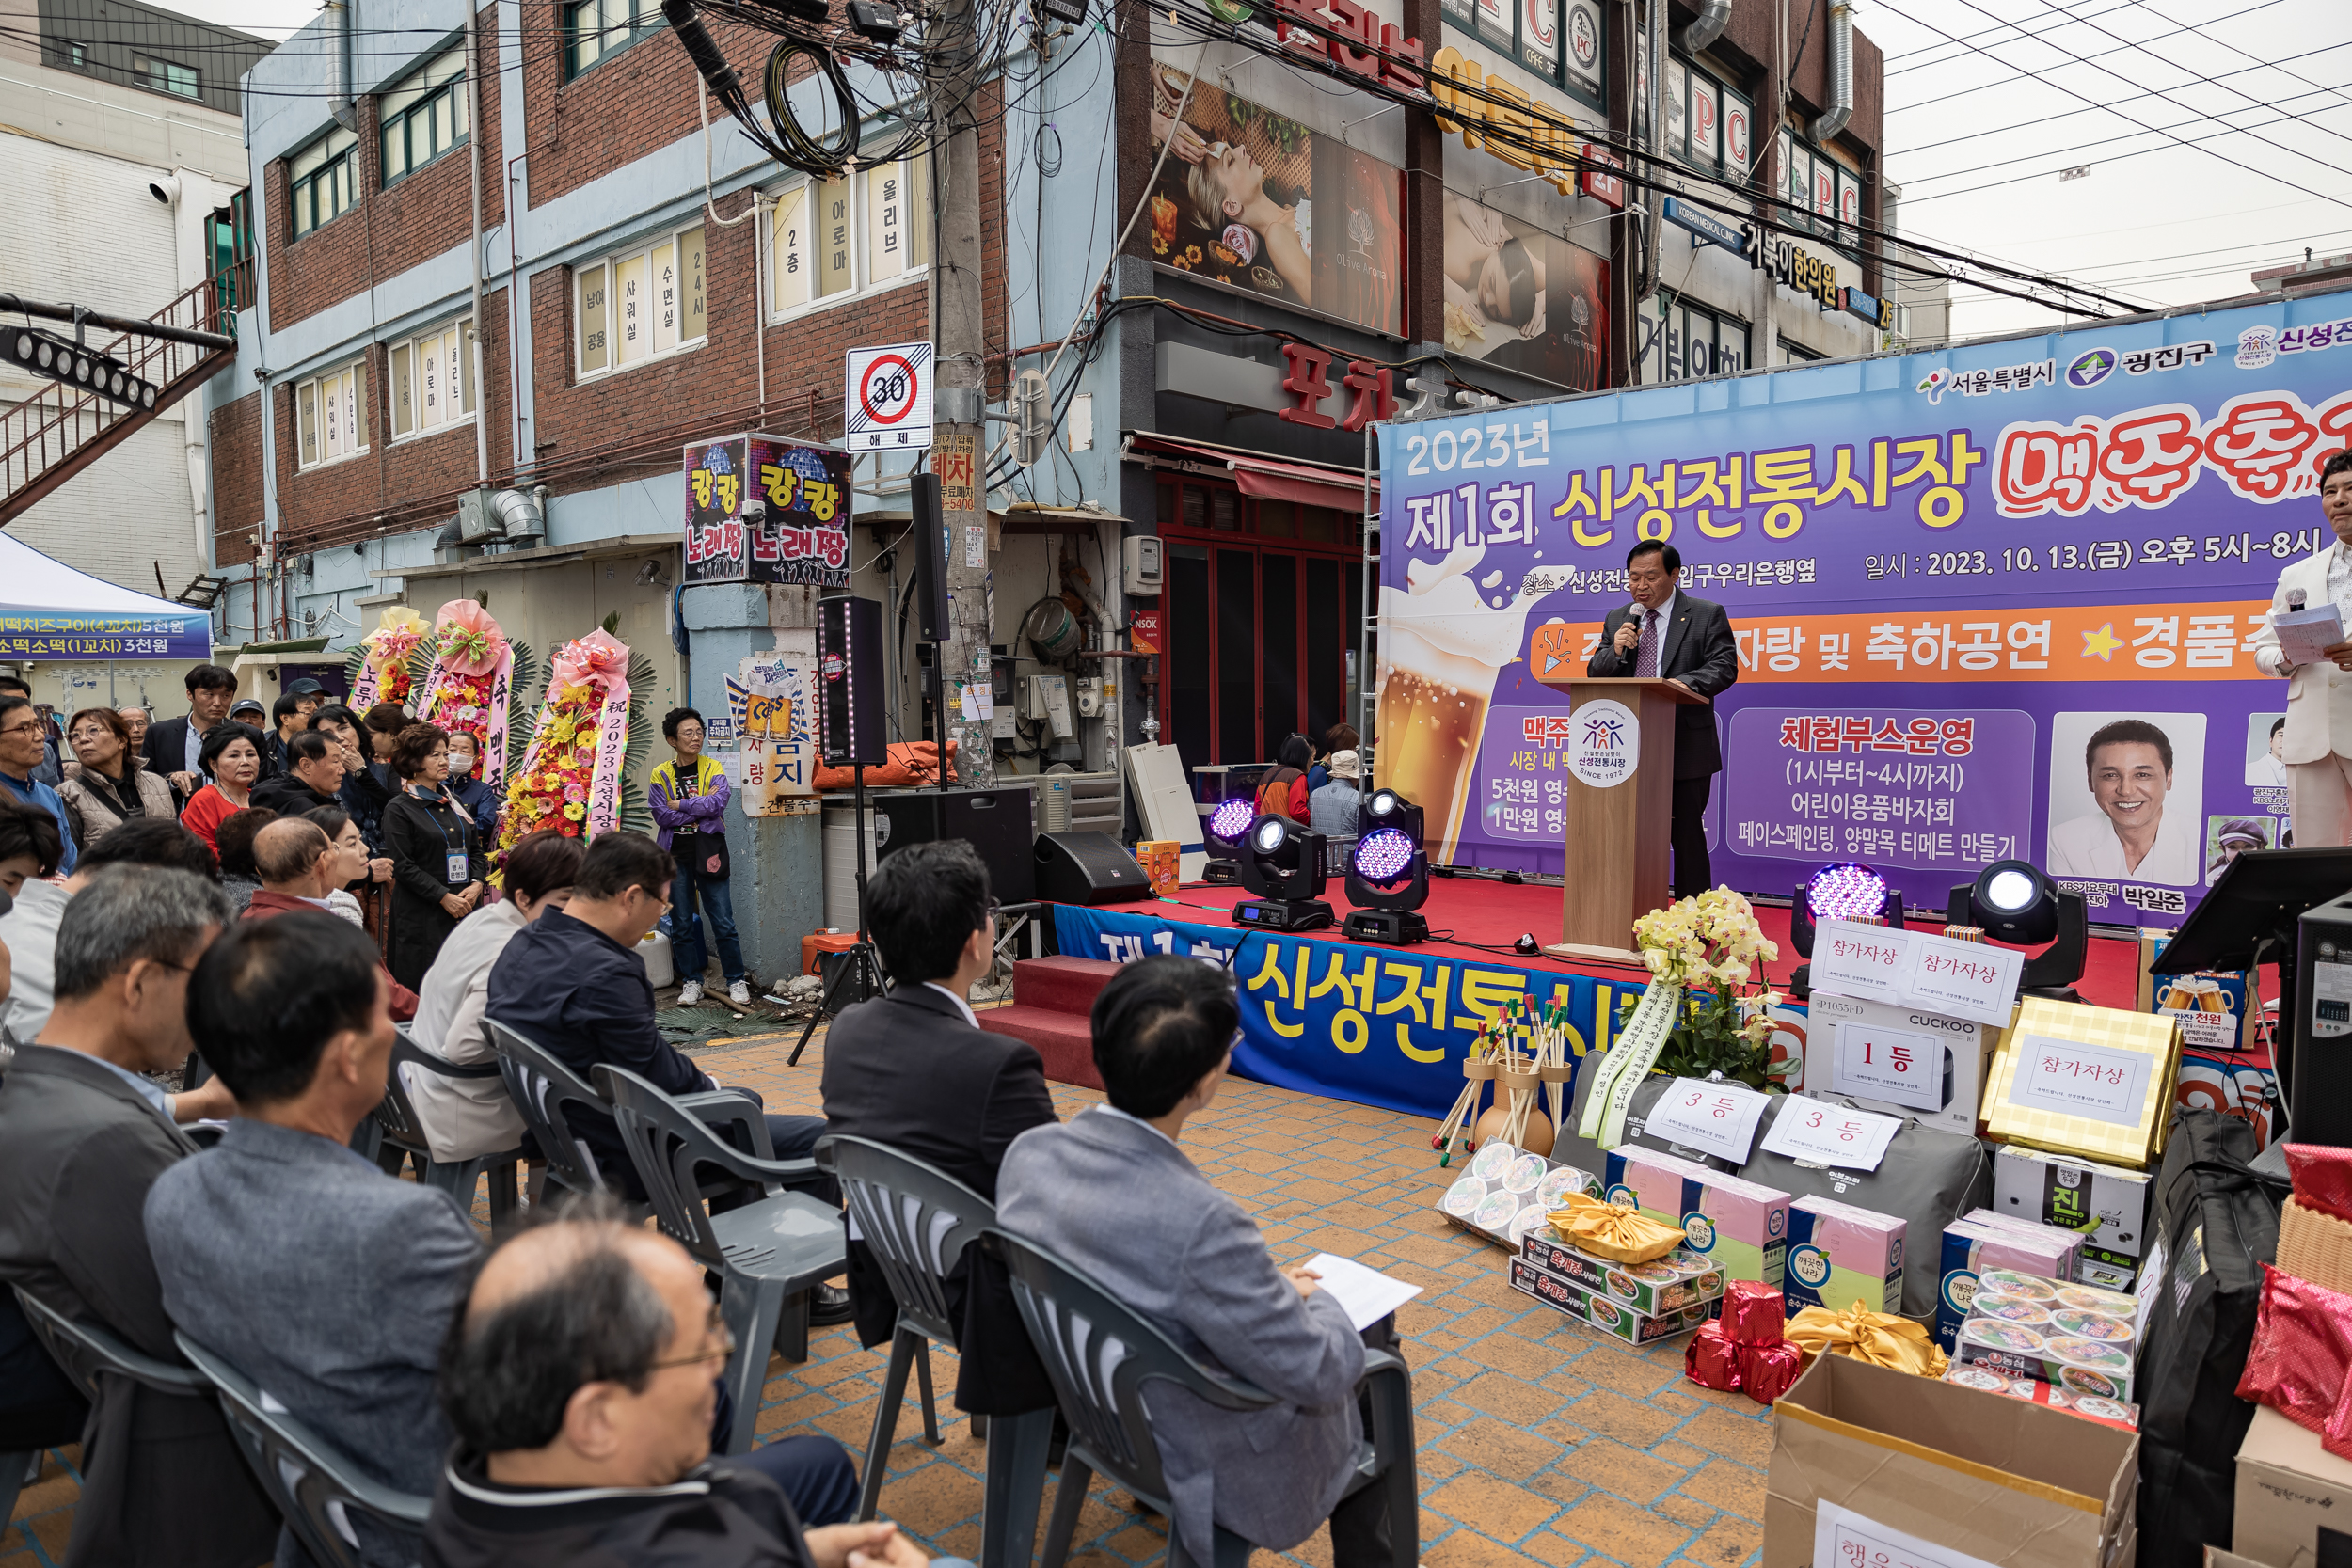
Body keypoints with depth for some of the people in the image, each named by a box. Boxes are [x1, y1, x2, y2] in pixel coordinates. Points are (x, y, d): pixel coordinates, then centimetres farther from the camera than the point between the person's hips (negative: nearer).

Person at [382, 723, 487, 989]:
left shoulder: (454, 803, 15)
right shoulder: (399, 809, -3)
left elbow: (477, 851, 17)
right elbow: (402, 865, -10)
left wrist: (476, 884, -2)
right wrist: (444, 897, -16)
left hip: (466, 907, 5)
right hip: (422, 914, -5)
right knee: (425, 985, -3)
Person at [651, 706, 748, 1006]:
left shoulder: (713, 769, 3)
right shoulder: (661, 774, 3)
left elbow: (718, 803, -14)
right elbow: (661, 816, -8)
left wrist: (680, 804, -11)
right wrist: (702, 808, -10)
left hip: (709, 854, -1)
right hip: (675, 856, 1)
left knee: (723, 922, -1)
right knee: (681, 924, 8)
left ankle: (736, 981, 8)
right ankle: (692, 983, 19)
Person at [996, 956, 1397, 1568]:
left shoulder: (1028, 1152, -16)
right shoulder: (1201, 1223, -38)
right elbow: (1320, 1374, -25)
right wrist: (1308, 1297, -4)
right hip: (1219, 1471, -6)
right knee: (1374, 1371, 21)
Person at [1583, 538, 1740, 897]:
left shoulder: (1707, 615, 1)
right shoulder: (1617, 620, 13)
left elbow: (1724, 666, -8)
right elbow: (1595, 675, 11)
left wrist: (1687, 682, -27)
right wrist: (1616, 650, -10)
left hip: (1686, 749, -4)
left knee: (1687, 835, 2)